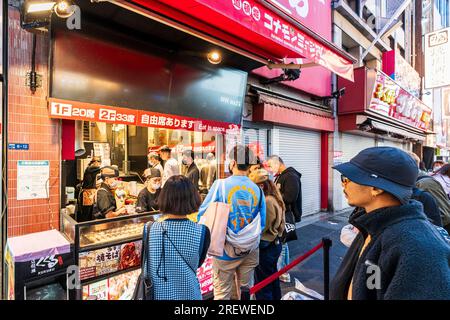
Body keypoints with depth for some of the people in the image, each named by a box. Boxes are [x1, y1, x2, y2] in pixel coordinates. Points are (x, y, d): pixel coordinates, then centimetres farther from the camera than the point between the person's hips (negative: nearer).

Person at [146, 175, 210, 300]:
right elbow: (197, 264, -3)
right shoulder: (202, 232, -22)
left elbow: (147, 267, -3)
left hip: (158, 294, 1)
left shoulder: (150, 230, -19)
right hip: (188, 294, 0)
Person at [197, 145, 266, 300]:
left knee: (222, 293, 14)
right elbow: (262, 223, -2)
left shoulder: (220, 185, -16)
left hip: (226, 250, -3)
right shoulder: (257, 189, -8)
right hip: (251, 251, 3)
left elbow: (202, 214, -9)